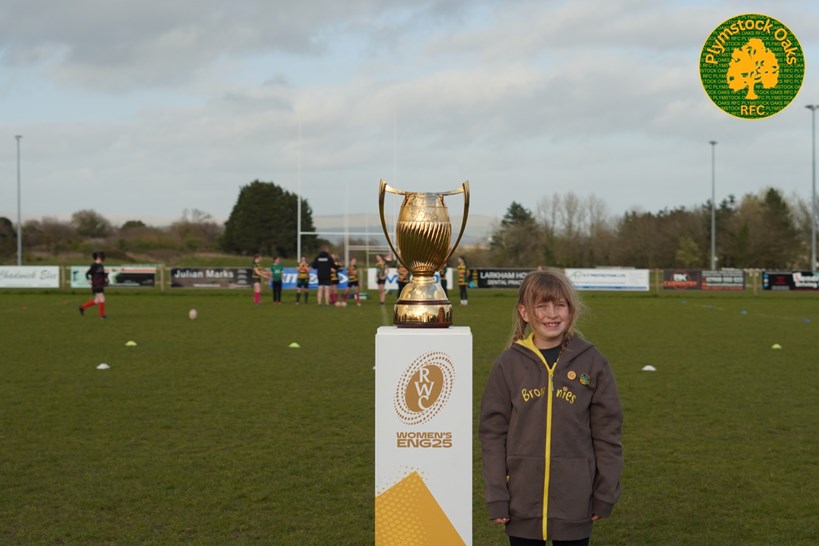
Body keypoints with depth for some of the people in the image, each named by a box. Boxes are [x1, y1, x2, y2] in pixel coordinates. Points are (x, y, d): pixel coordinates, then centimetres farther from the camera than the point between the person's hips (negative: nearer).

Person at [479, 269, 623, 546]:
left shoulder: (592, 362, -2)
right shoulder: (508, 364, -1)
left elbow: (607, 432, 3)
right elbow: (492, 433, 1)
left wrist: (605, 494, 2)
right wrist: (496, 497, -3)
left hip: (574, 502, 0)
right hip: (522, 501, 0)